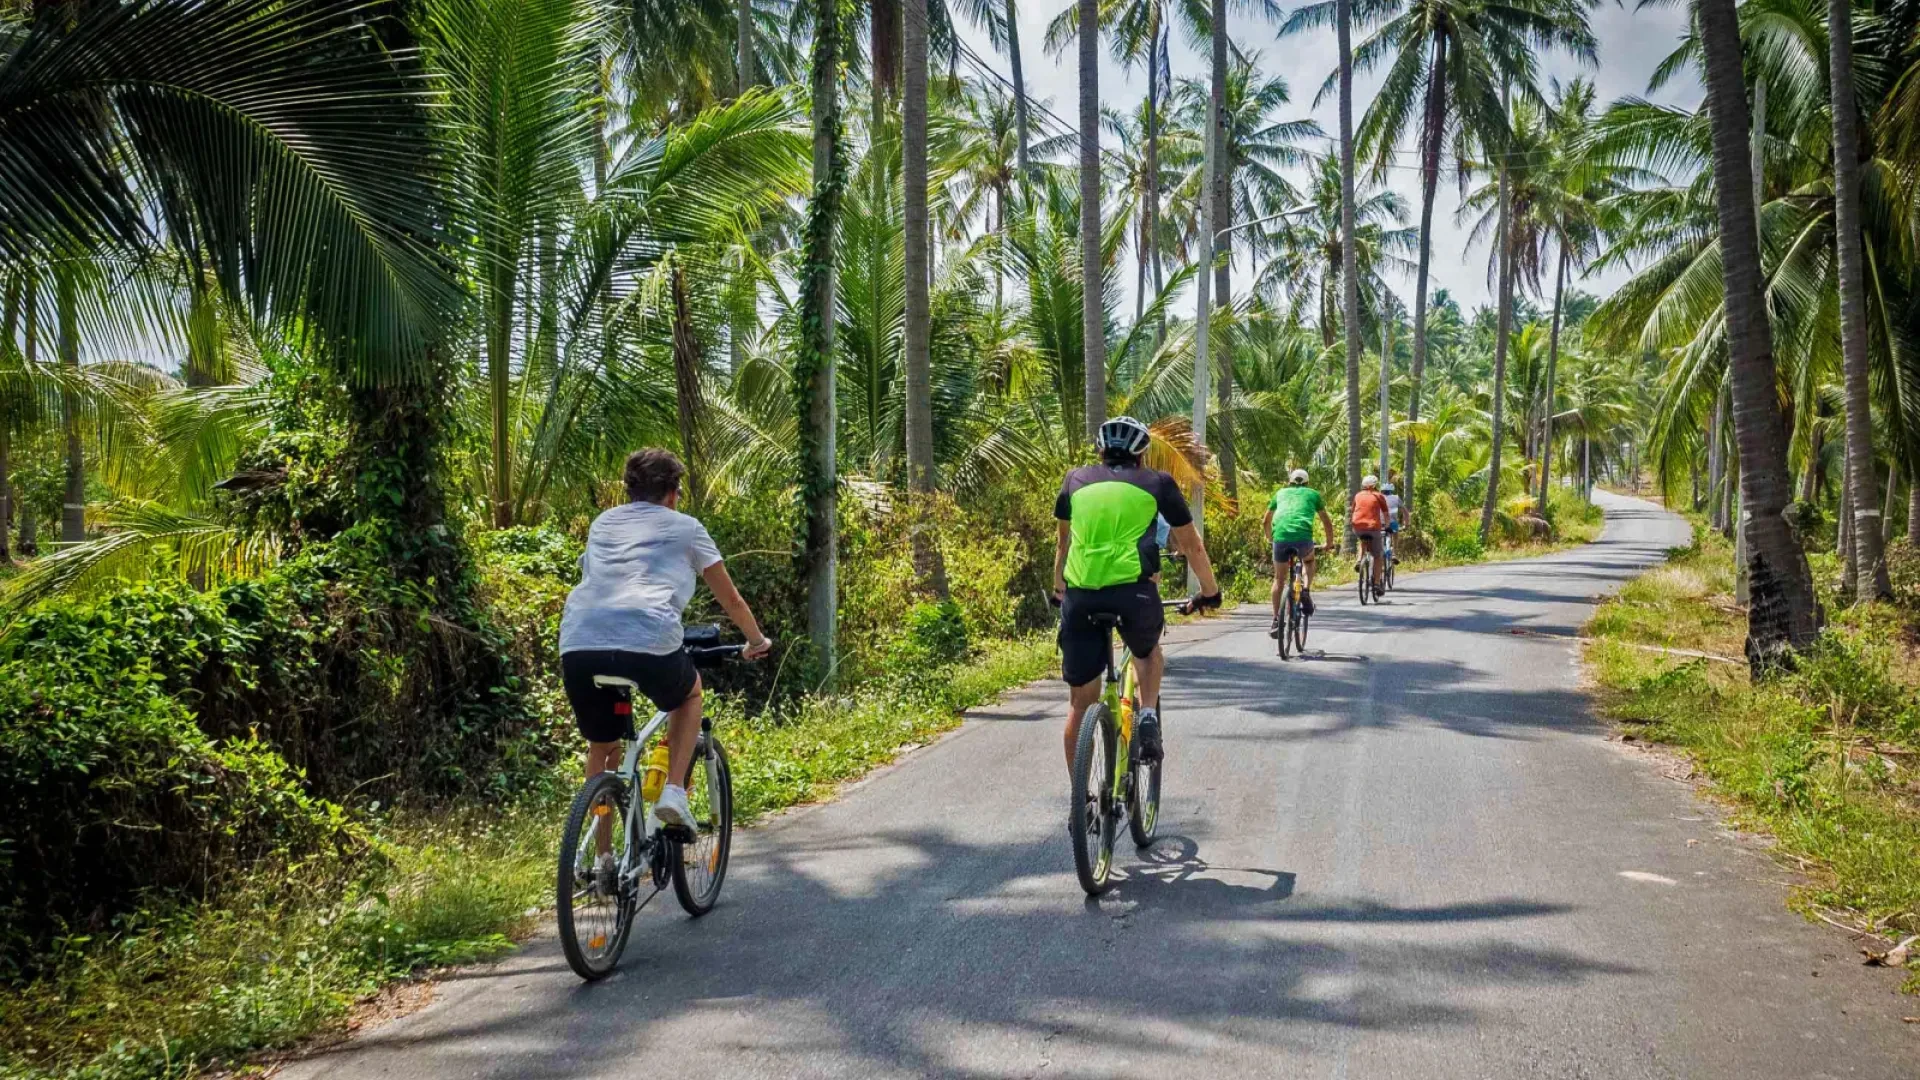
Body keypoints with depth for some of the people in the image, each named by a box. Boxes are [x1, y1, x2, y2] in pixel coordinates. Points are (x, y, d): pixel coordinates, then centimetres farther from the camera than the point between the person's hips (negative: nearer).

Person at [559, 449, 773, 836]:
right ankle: (674, 791, 14)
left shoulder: (603, 523, 29)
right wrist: (757, 640, 44)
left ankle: (603, 855, 24)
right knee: (689, 693, 30)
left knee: (602, 746, 25)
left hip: (578, 644, 3)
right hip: (648, 640, -3)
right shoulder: (685, 527, 19)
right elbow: (730, 599, 27)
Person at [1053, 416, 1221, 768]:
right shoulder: (1158, 482, 14)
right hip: (1134, 591, -1)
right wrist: (1210, 591, 34)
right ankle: (1148, 718, 9)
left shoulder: (1076, 480, 20)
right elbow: (1192, 547, 21)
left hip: (1079, 595, 1)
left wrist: (1058, 588, 46)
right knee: (1148, 652, 32)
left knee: (1080, 702, 12)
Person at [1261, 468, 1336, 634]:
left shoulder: (1280, 493, 28)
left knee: (1279, 579, 17)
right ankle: (1306, 592, 9)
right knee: (1309, 561, 33)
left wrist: (1271, 539, 50)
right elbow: (1327, 522, 29)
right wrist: (1329, 543, 43)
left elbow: (1266, 522, 33)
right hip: (1303, 537, -1)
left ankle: (1276, 621, 14)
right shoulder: (1312, 494, 24)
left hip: (1281, 537, 1)